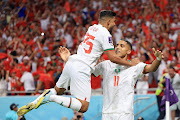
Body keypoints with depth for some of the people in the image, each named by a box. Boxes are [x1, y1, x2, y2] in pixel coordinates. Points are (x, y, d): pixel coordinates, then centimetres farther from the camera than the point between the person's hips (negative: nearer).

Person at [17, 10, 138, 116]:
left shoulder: (92, 28, 17)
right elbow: (113, 58, -10)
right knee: (83, 107, -8)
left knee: (58, 90, 30)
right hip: (81, 69, -9)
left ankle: (32, 104, 12)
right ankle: (51, 97, -20)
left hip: (71, 63, 9)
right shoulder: (105, 34, -7)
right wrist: (130, 63, 2)